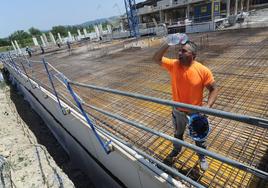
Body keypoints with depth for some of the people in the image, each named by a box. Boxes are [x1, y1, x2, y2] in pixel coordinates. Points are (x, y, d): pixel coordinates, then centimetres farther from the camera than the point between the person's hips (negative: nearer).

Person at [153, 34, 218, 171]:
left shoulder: (203, 70, -20)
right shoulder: (173, 65, -12)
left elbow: (213, 89, -12)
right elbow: (156, 59, -15)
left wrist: (208, 105, -28)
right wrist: (168, 43, -25)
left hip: (195, 113, -2)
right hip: (178, 111, 3)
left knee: (199, 137, 22)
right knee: (178, 133, 28)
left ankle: (202, 157, 51)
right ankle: (176, 150, 58)